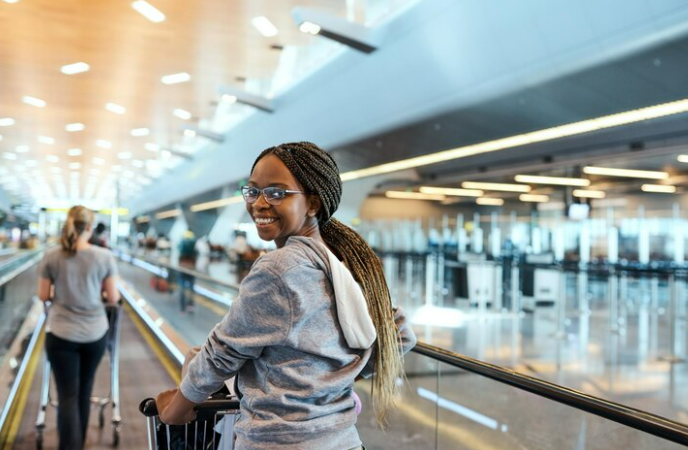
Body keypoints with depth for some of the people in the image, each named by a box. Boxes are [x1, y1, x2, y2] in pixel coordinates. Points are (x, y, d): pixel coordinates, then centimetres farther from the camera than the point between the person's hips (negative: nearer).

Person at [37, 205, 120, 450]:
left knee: (67, 395, 2)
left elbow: (43, 296, 2)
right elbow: (113, 298, -3)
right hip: (95, 334, 1)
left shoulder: (51, 257, -7)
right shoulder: (105, 257, -8)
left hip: (61, 334, -1)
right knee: (84, 390, 19)